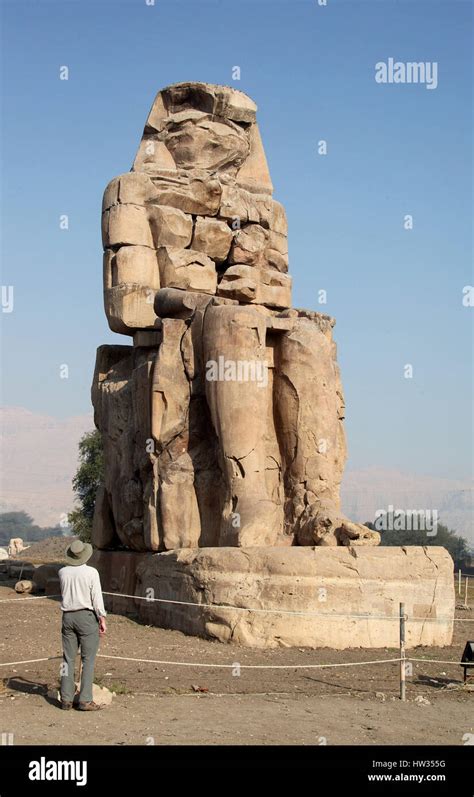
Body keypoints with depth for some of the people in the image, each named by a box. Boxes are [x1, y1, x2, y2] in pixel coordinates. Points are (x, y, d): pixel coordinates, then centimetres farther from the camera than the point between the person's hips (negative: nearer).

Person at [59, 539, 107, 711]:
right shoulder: (91, 572, -10)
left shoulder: (62, 572, 2)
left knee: (68, 659, 9)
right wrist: (102, 618, -6)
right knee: (88, 660, 0)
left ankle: (66, 698, 10)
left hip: (68, 616, 4)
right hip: (86, 616, -4)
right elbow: (97, 597, -12)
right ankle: (85, 700, -3)